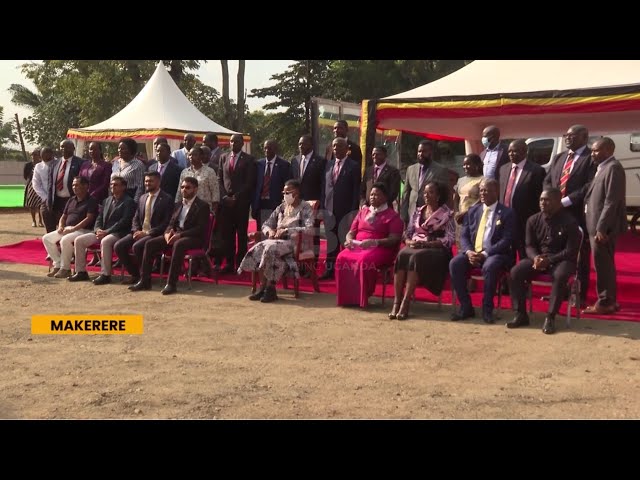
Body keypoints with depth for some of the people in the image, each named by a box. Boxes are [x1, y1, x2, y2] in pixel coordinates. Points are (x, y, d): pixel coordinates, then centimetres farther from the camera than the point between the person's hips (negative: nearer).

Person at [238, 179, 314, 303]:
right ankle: (263, 287, -26)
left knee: (271, 248, -34)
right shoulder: (281, 207, 19)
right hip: (278, 240, 6)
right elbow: (266, 224, 20)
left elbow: (309, 229, -16)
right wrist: (270, 231, -5)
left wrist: (286, 230, -20)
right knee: (260, 248, -25)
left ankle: (270, 289, -26)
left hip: (296, 242, -6)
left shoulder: (305, 208, 0)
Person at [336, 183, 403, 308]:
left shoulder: (392, 216, 6)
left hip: (380, 249, -5)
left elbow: (394, 239, -6)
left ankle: (362, 298, -27)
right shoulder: (363, 211, 23)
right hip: (357, 247, 5)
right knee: (342, 257, -28)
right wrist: (349, 240, -3)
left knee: (365, 260, -38)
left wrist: (374, 242, -22)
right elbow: (351, 232, 22)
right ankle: (346, 297, -23)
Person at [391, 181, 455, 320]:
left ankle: (406, 303, -40)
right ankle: (396, 302, -36)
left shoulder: (447, 214, 4)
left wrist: (427, 244, -16)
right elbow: (407, 234, 17)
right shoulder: (418, 212, 20)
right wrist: (410, 242, -7)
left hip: (436, 250, -4)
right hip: (415, 247, 4)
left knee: (417, 257, -37)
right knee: (402, 255, -31)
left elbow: (450, 240, -6)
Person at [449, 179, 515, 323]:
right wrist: (468, 251, -12)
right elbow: (464, 236, 10)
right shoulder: (473, 211, 15)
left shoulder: (507, 213, 1)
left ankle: (487, 309, -20)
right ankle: (466, 307, -13)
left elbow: (506, 240, -9)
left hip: (494, 254, -4)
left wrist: (485, 254, -21)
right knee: (454, 263, -25)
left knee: (489, 266, -37)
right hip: (472, 252, 4)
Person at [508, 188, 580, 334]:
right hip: (538, 258, 4)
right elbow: (529, 245, 7)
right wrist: (535, 257, -17)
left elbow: (571, 251, -12)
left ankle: (550, 317, -28)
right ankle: (520, 314, -15)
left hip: (561, 260, -4)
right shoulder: (533, 220, 5)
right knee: (516, 272, -22)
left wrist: (549, 260, -24)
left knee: (560, 276, -38)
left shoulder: (569, 222, -9)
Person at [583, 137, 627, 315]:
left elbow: (611, 201, -22)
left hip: (603, 227, -10)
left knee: (603, 265, -3)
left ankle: (604, 303, 5)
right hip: (598, 225, 10)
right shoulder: (604, 168, 16)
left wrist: (601, 228, -24)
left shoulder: (613, 168, -15)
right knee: (605, 265, 15)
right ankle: (610, 300, 23)